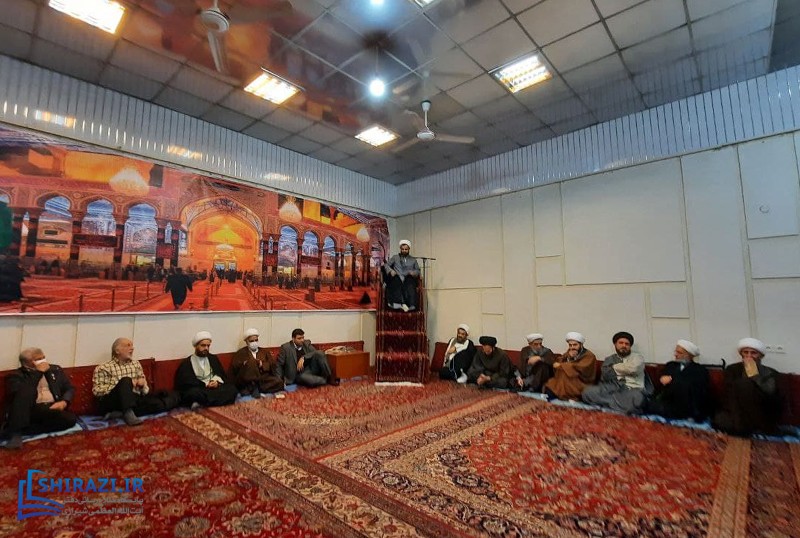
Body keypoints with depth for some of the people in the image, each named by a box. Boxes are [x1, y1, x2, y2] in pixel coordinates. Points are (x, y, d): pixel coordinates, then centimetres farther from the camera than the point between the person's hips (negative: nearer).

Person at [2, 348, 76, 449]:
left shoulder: (56, 370, 16)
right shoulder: (16, 375, 5)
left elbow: (70, 388, 14)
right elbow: (19, 394, -14)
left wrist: (64, 401, -7)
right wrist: (38, 373, -14)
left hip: (53, 408, 2)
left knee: (71, 419, -30)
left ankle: (22, 430, -20)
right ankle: (15, 432, -29)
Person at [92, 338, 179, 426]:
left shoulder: (136, 364, 21)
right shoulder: (103, 368, 6)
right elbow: (97, 390, -6)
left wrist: (142, 385, -1)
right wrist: (125, 384, -15)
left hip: (136, 399, 3)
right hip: (112, 403, -3)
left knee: (172, 398, -15)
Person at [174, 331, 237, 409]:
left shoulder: (213, 358, 18)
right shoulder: (186, 363, 6)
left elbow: (222, 375, 14)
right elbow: (187, 382, -6)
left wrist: (217, 382, -9)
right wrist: (205, 385, -14)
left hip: (214, 388, 4)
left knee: (232, 388, -28)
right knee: (194, 392, -39)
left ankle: (202, 403, -30)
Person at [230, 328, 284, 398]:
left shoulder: (265, 351, 20)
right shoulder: (241, 353, 14)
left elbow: (273, 366, 9)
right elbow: (234, 368, 0)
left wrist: (262, 365, -8)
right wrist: (245, 364, -15)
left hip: (264, 380, 3)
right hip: (247, 381, -2)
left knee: (278, 382, -27)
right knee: (251, 362, -30)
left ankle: (250, 389, -18)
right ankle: (253, 388, -21)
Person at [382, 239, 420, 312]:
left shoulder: (413, 260, 26)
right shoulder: (395, 257, 23)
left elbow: (418, 270, 19)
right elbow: (386, 265, 14)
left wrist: (414, 272, -5)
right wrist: (390, 271, -7)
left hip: (408, 279, 0)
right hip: (397, 279, 0)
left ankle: (411, 305, -49)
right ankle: (401, 303, -49)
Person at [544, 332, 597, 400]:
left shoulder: (589, 356, -3)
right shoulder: (569, 352, 14)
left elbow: (579, 369, -20)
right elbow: (557, 363, 2)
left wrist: (561, 365, -13)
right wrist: (568, 357, -14)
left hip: (581, 386, -5)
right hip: (568, 382, 5)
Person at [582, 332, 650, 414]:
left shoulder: (637, 357, 16)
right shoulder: (609, 359, 21)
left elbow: (633, 369, -8)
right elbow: (605, 376, 3)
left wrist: (614, 367, 6)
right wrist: (625, 369, -2)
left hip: (633, 390, -3)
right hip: (613, 389, 3)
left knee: (636, 397, -42)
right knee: (588, 391, -27)